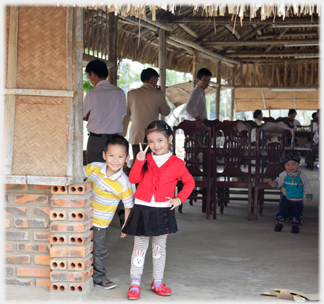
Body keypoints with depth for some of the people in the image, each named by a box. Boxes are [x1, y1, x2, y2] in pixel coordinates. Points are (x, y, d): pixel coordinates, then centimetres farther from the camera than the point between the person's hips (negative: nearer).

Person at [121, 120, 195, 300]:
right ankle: (135, 284, 12)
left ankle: (157, 282, 25)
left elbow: (189, 182, 9)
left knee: (159, 248, 14)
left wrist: (179, 199, -1)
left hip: (163, 211, 0)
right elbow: (133, 179, -10)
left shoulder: (176, 164, -1)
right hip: (142, 209, 0)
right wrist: (139, 161, -21)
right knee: (140, 247, 6)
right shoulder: (145, 160, 1)